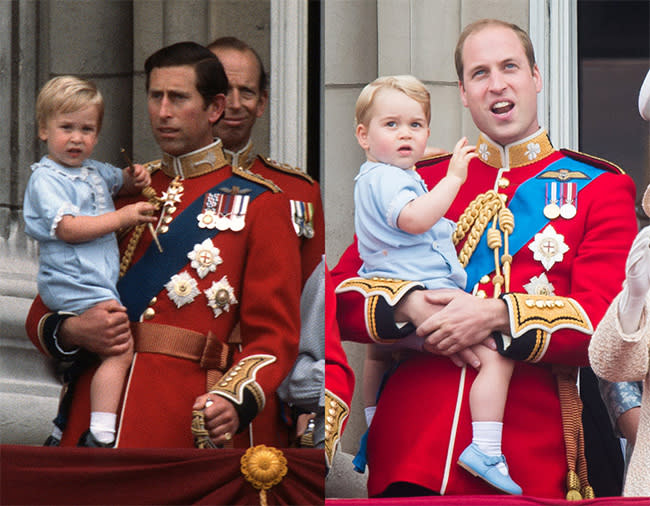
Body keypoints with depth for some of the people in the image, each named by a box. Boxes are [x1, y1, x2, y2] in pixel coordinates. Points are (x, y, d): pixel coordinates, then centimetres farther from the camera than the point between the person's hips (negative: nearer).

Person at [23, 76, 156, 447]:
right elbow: (68, 228, -20)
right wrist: (122, 218, -21)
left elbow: (118, 182, 38)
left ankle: (61, 437, 27)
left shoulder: (93, 170, 17)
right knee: (121, 347, -21)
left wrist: (134, 179, 14)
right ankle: (101, 437, -26)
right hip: (74, 285, -10)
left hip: (101, 283, 10)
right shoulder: (46, 179, -9)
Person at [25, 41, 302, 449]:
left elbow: (275, 331, -3)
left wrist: (236, 400, -22)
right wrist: (71, 331, -7)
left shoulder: (258, 204, 4)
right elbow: (43, 312, 17)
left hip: (195, 428, -3)